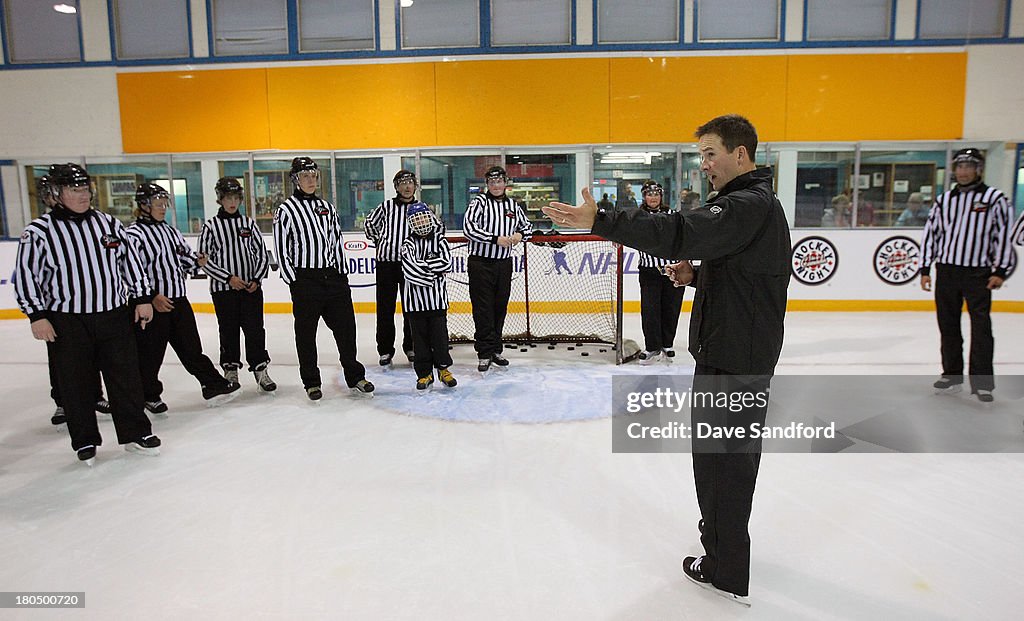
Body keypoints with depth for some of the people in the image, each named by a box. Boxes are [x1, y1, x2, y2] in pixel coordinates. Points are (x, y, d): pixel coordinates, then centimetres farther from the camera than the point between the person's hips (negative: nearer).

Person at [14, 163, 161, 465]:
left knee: (126, 377, 6)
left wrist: (142, 298, 7)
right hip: (68, 321, -2)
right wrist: (37, 315, -7)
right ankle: (85, 441, 22)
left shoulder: (108, 223, 6)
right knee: (76, 383, 7)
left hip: (114, 315, 2)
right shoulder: (38, 231, -4)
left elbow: (130, 260, 11)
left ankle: (135, 434, 19)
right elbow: (25, 275, -3)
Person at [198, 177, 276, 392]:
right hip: (223, 290, -1)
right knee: (228, 331, 7)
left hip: (252, 287, 1)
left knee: (255, 329, 1)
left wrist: (256, 279, -5)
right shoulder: (211, 226, 0)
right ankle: (230, 371, 21)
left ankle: (260, 370, 9)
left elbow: (262, 254, 8)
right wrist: (229, 278, -12)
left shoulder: (248, 223, 6)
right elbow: (205, 260, -3)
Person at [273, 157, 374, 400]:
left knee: (346, 327, 6)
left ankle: (355, 377, 16)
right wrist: (294, 282, -9)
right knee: (306, 333, 5)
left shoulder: (327, 207, 13)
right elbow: (282, 250, -5)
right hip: (304, 281, -5)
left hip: (332, 276, 5)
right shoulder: (286, 210, -4)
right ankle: (311, 382, 18)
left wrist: (342, 274, 10)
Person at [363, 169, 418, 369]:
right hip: (386, 262, -1)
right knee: (385, 308, 2)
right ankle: (385, 350, 11)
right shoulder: (386, 206, 4)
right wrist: (379, 242, 12)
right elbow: (369, 224, 17)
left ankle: (411, 347, 22)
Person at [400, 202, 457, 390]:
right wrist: (432, 273, -14)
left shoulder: (439, 240, 4)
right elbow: (410, 270, -16)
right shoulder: (408, 244, 1)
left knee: (439, 333, 5)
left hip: (437, 297, 0)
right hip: (415, 298, 0)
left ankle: (443, 368, 21)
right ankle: (424, 373, 17)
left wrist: (422, 264, -13)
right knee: (420, 336, 7)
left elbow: (445, 263, -13)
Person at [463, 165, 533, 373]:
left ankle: (495, 350, 23)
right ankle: (484, 354, 3)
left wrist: (520, 234, -1)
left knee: (500, 307, 11)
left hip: (504, 264, 5)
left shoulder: (513, 205, 11)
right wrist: (496, 239, -20)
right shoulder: (479, 202, -4)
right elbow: (468, 227, -17)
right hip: (481, 263, -5)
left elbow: (527, 226, 23)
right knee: (483, 309, -3)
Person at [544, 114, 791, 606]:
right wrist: (697, 276, 5)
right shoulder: (753, 203, 16)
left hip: (733, 359, -11)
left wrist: (600, 222, -37)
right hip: (741, 351, 11)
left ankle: (725, 573, 17)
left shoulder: (749, 206, -19)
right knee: (732, 453, 24)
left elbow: (682, 233, -35)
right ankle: (725, 541, 44)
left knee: (721, 457, 1)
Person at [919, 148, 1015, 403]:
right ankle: (952, 376, 19)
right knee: (948, 326, 8)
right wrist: (925, 269, 6)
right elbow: (930, 234, 11)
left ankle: (982, 382, -1)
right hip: (946, 270, 4)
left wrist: (1000, 270, -7)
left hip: (978, 273, -3)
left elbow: (1004, 234, -2)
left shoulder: (994, 198, 1)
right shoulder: (943, 200, 10)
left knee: (981, 328, -6)